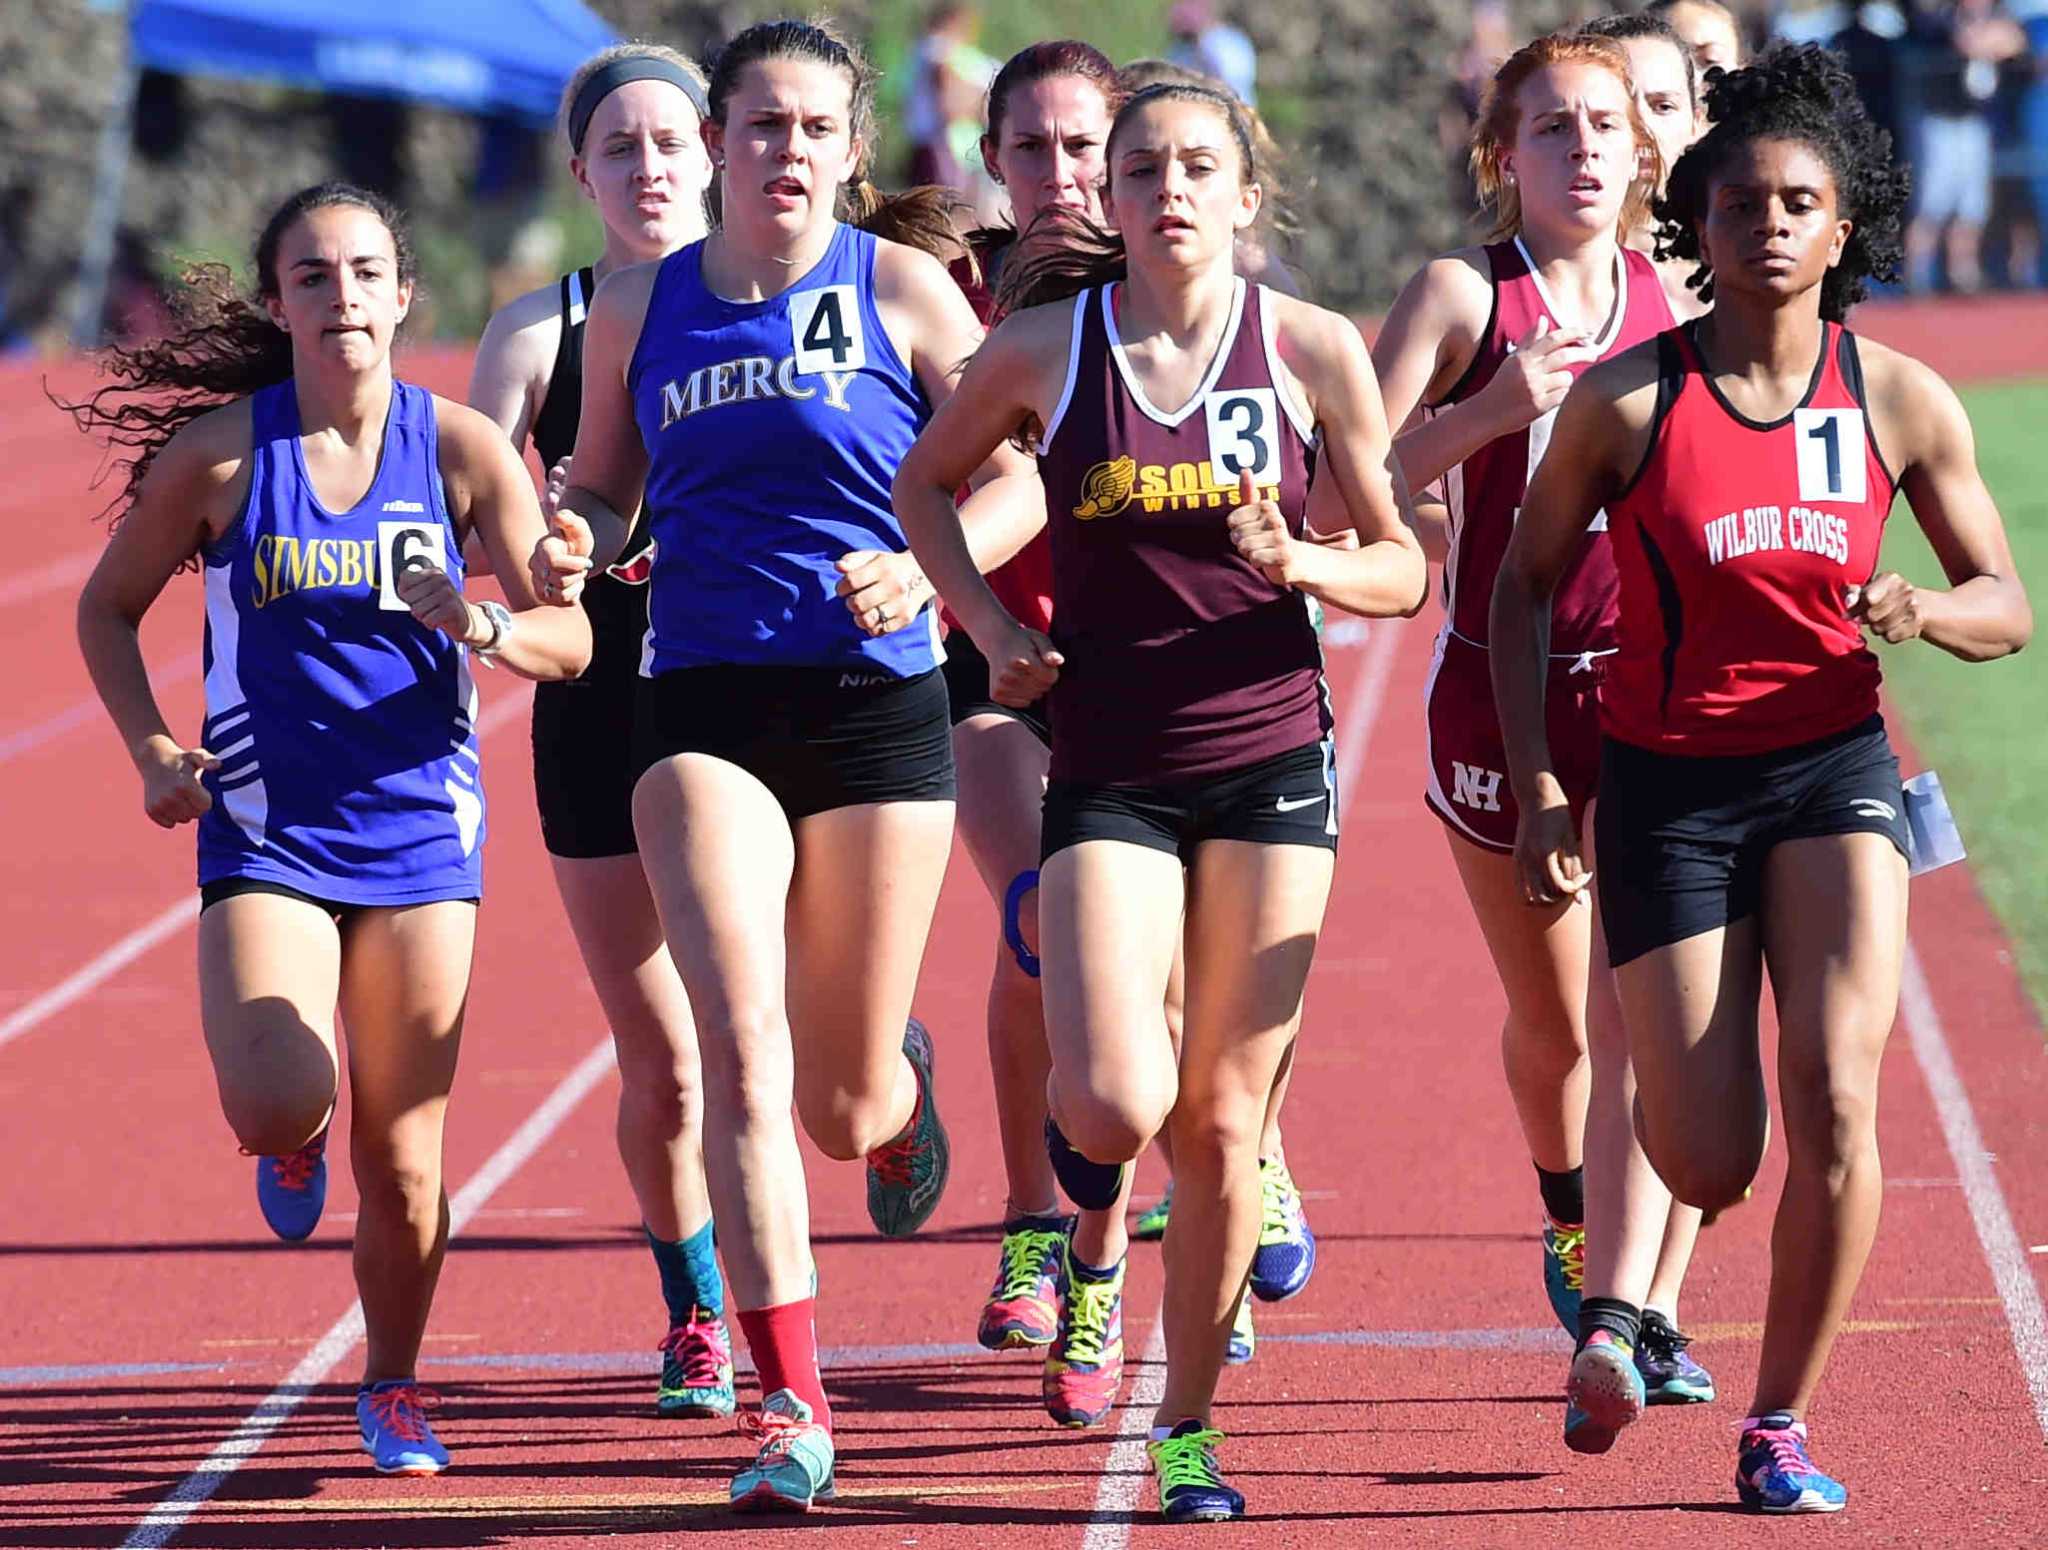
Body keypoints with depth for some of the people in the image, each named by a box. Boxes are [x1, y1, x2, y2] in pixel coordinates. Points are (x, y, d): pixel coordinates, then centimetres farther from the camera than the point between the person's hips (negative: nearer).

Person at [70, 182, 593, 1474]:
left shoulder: (461, 448, -2)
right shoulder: (218, 453, -3)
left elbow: (569, 640, -2)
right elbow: (109, 608, 10)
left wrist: (483, 624, -23)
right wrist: (151, 748, -3)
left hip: (421, 829, 1)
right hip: (265, 829, -1)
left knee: (401, 1160, 2)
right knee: (273, 1109, -20)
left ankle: (393, 1385, 26)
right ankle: (292, 1146, 19)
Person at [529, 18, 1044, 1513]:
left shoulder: (898, 289, -1)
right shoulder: (640, 309, 6)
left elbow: (1017, 479, 0)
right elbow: (604, 483, 18)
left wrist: (925, 565, -19)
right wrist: (573, 543, -5)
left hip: (877, 702, -1)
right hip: (704, 706, 1)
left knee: (847, 1106, 7)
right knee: (742, 1047, -19)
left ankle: (902, 1071, 47)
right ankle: (793, 1405, -15)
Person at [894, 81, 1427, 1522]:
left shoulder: (1313, 348, -2)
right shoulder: (1045, 347, -2)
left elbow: (1404, 567, 4)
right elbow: (924, 482, 16)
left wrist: (1300, 562, -16)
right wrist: (991, 623, 2)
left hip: (1271, 764, 1)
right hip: (1109, 769, 0)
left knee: (1222, 1117, 2)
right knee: (1118, 1110, -16)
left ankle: (1189, 1431, 17)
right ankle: (1077, 1120, 23)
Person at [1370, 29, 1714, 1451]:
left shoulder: (1670, 300, 6)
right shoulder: (1464, 295, -3)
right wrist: (1491, 412, -24)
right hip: (1503, 690, -1)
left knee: (1639, 1003, -14)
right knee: (1550, 1019, 13)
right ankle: (1571, 1219, 43)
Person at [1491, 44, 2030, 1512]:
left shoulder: (1902, 400, -2)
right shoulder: (1625, 400, -6)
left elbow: (2006, 605, 6)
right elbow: (1524, 582, 5)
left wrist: (1925, 610, -18)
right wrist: (1539, 782, -3)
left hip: (1834, 768, 1)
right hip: (1668, 782, -1)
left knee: (1833, 1093, -19)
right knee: (1712, 1167, -5)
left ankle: (1783, 1427, -2)